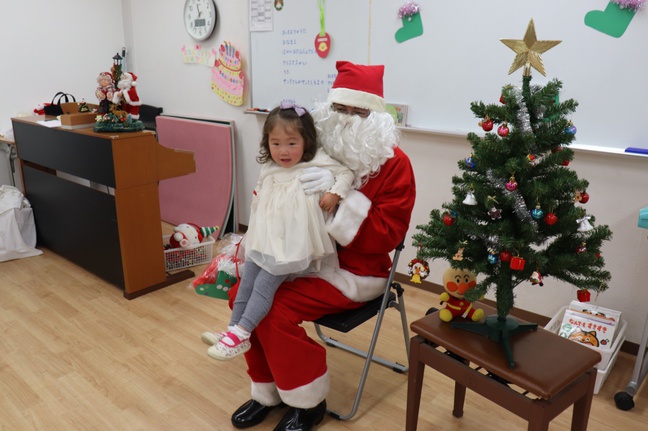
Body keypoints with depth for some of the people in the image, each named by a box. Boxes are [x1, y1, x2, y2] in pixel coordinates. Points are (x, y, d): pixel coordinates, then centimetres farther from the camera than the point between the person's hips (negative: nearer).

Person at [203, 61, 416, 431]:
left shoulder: (393, 164, -13)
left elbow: (385, 235, -21)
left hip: (356, 270, -6)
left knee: (276, 310, -22)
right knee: (243, 294, -8)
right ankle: (269, 391, 9)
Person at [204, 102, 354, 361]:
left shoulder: (317, 164, -8)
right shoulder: (269, 169, 9)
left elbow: (346, 173, -5)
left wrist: (335, 193, -23)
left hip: (293, 248, -7)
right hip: (264, 242, 7)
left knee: (265, 284, -13)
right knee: (246, 283, 5)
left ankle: (241, 334, -5)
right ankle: (233, 330, 14)